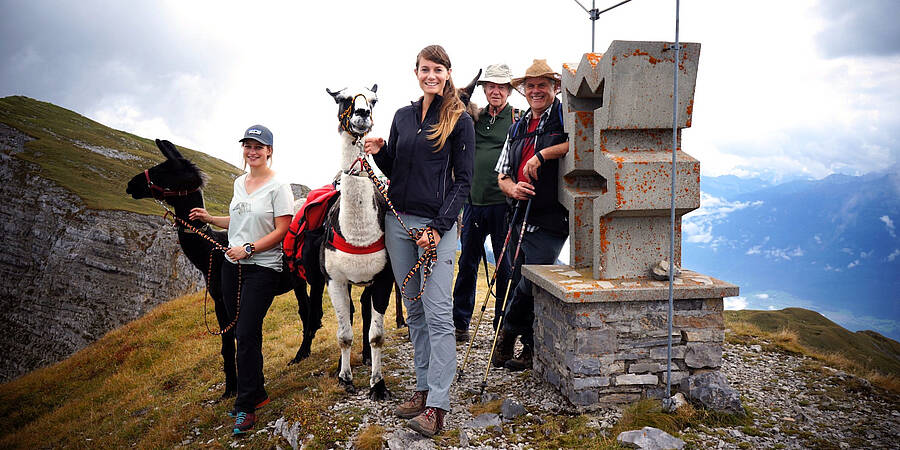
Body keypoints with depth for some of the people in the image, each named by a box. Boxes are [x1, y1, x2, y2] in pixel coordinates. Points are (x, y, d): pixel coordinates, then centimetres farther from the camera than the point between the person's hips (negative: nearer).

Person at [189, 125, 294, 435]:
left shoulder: (278, 187, -9)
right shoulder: (239, 183, 14)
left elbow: (281, 230, -13)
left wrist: (248, 249, -19)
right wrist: (209, 218, 17)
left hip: (263, 268, -7)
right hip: (232, 265, 7)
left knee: (247, 334, -9)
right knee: (241, 332, 11)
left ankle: (246, 406, 2)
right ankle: (257, 393, 26)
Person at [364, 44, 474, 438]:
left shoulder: (460, 121, -1)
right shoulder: (402, 116, 13)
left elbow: (462, 181, -4)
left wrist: (437, 227, -13)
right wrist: (378, 153, -3)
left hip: (437, 224, -5)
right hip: (398, 221, 5)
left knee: (438, 313, -7)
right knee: (414, 312, 10)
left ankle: (437, 405, -3)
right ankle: (423, 388, 21)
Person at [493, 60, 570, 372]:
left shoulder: (565, 116, -1)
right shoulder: (518, 128, 19)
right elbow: (502, 175, 18)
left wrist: (543, 154, -20)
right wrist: (512, 188, -6)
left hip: (550, 220, -6)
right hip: (519, 216, 7)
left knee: (531, 285, -8)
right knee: (518, 284, 10)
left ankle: (508, 334, 16)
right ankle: (530, 348, 25)